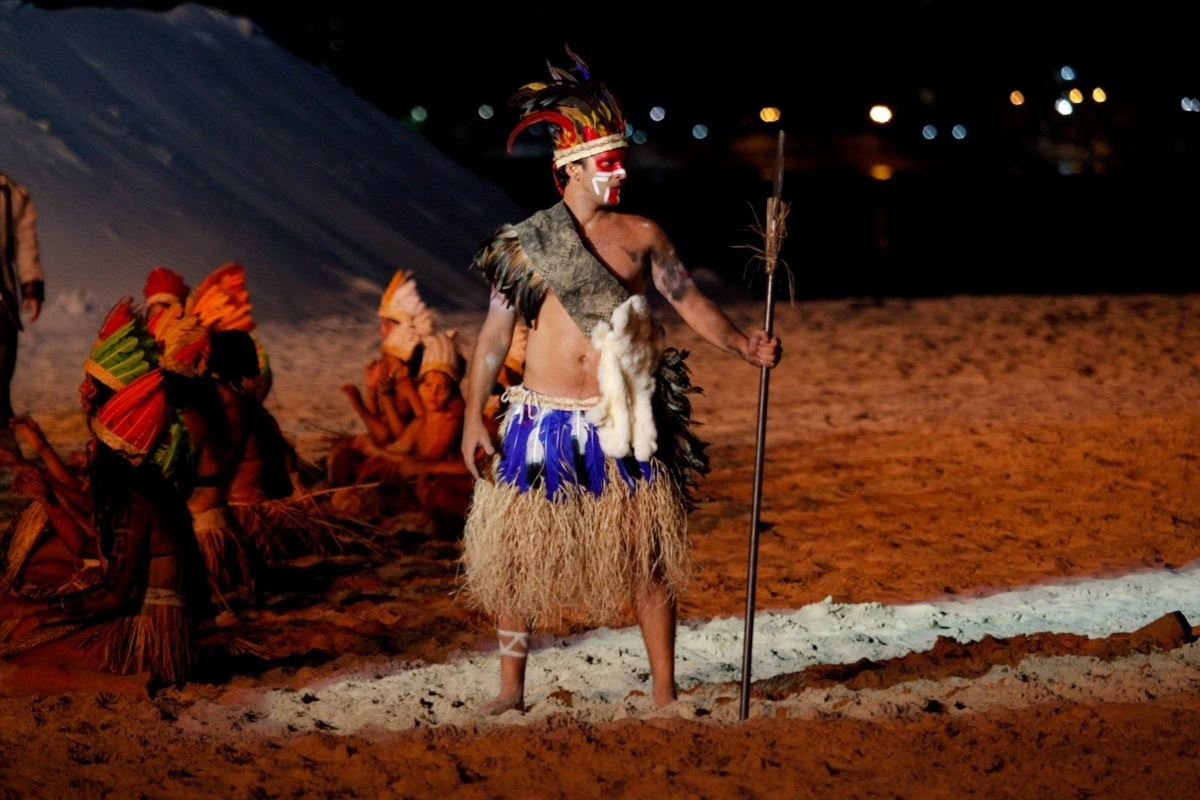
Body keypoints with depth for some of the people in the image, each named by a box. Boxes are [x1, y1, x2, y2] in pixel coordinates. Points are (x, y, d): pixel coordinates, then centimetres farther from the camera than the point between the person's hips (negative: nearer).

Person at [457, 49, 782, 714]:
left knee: (647, 555, -1)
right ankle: (511, 690, 17)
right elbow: (494, 335, 3)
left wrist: (742, 345, -16)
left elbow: (690, 302, 3)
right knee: (517, 554, 4)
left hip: (622, 419, 0)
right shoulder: (525, 242, 2)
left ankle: (665, 692, 7)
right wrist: (473, 420, -3)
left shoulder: (642, 235, 6)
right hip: (544, 418, 0)